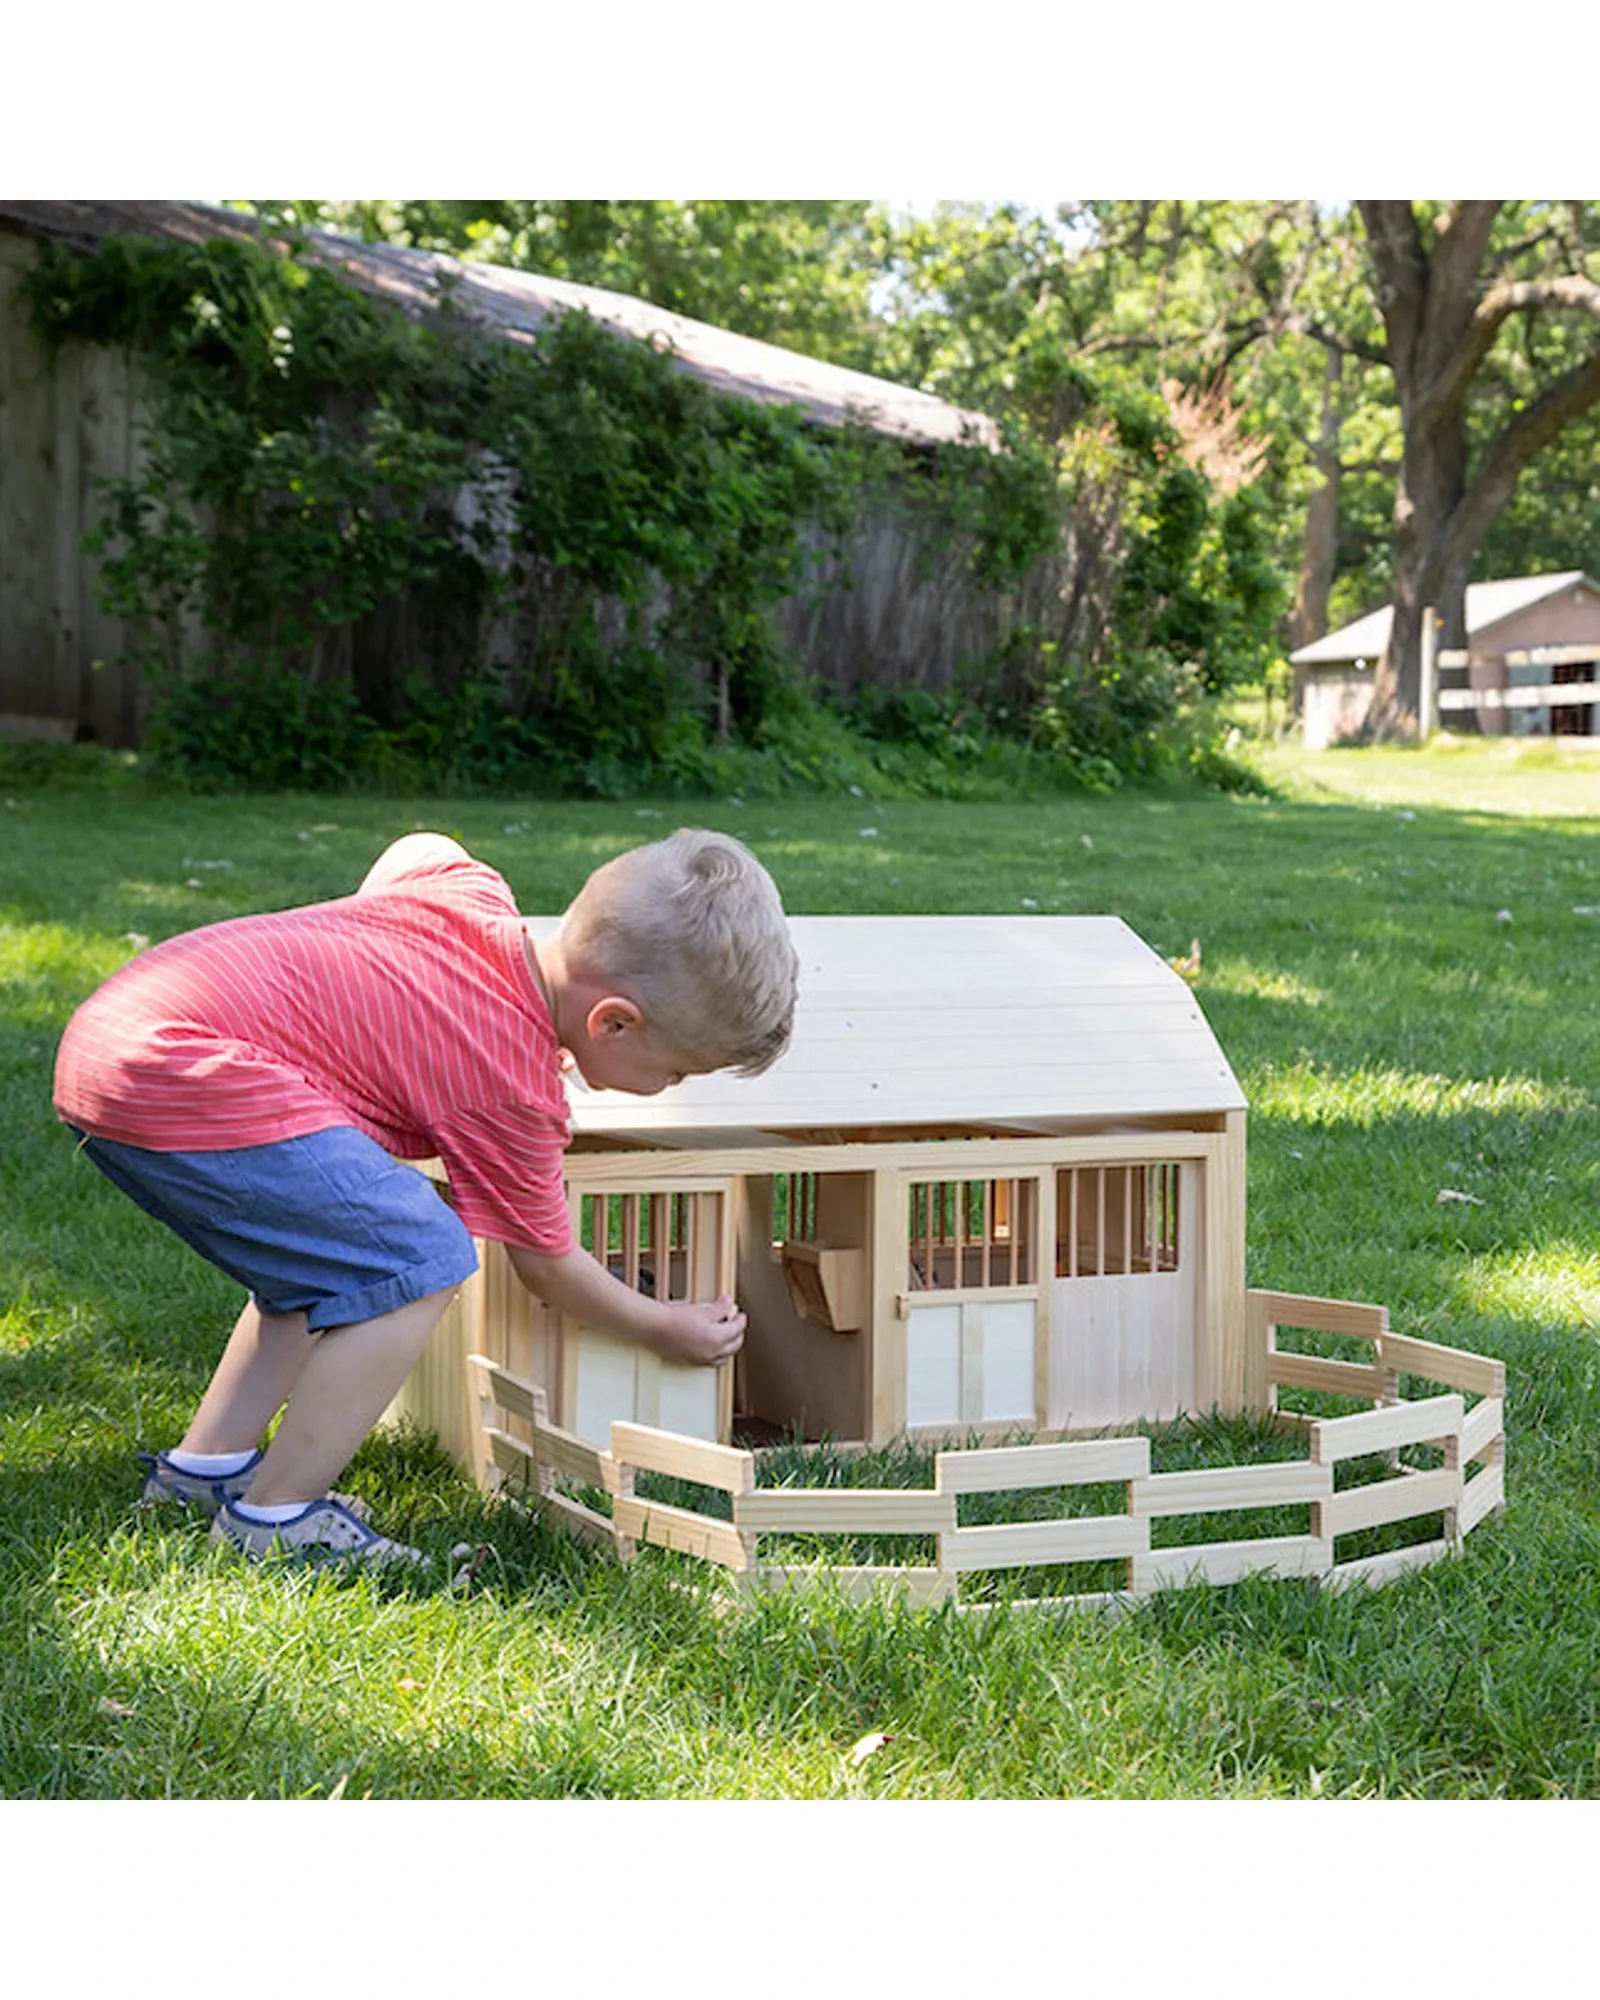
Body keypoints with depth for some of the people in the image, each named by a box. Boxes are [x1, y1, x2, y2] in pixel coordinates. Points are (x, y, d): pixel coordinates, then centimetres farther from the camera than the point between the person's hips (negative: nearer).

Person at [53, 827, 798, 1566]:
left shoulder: (470, 886, 9)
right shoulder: (515, 1093, -9)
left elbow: (418, 848, 34)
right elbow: (549, 1267, 7)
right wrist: (665, 1327, 22)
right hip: (172, 1073, -10)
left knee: (328, 1253, 22)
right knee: (421, 1259, -11)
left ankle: (205, 1465, 25)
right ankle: (274, 1520, -4)